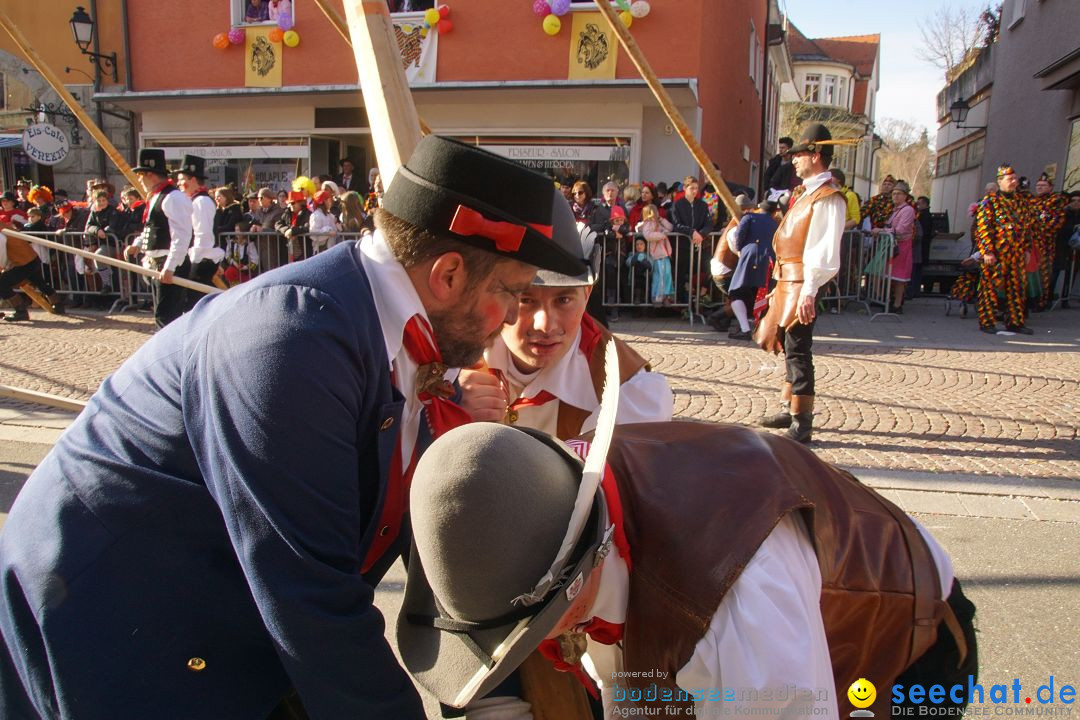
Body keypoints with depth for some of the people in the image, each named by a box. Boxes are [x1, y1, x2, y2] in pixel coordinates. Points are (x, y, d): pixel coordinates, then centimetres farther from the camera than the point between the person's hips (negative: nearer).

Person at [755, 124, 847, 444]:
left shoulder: (828, 198, -14)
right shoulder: (803, 192, 17)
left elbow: (825, 251, -22)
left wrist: (808, 291, -27)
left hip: (802, 285, -10)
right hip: (787, 281, 10)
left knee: (797, 351, -8)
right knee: (788, 348, 16)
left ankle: (802, 423, -3)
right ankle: (789, 409, 27)